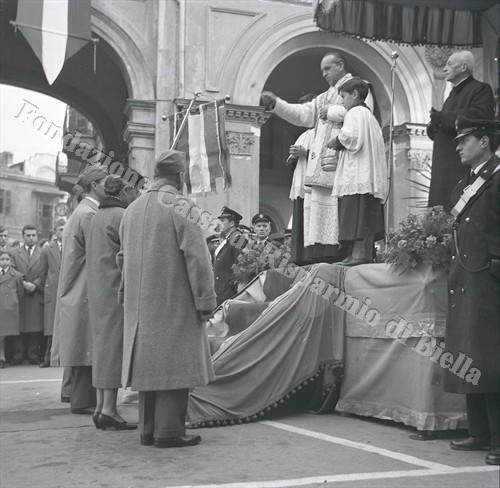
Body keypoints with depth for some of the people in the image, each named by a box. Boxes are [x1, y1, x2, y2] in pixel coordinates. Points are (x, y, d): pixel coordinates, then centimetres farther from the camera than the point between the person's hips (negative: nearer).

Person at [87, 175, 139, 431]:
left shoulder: (97, 216, 15)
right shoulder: (122, 216, -12)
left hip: (97, 292, 9)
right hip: (117, 291, -9)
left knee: (102, 342, 12)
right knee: (114, 344, -5)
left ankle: (100, 406, 16)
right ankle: (109, 409, -3)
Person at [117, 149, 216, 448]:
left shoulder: (133, 209, 13)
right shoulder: (181, 206, -10)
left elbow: (124, 258, 19)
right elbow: (196, 258, -15)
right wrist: (205, 300, -11)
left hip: (140, 305, 7)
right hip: (175, 302, -7)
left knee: (148, 361, 11)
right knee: (174, 363, -2)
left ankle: (148, 429, 17)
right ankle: (169, 431, -1)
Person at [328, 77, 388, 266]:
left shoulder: (354, 113, -3)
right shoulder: (370, 116, 27)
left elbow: (351, 138, -19)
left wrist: (336, 142, 0)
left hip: (358, 177, -10)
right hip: (372, 179, 10)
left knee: (357, 216, -14)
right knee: (367, 219, 6)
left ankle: (359, 254, -18)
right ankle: (366, 253, 5)